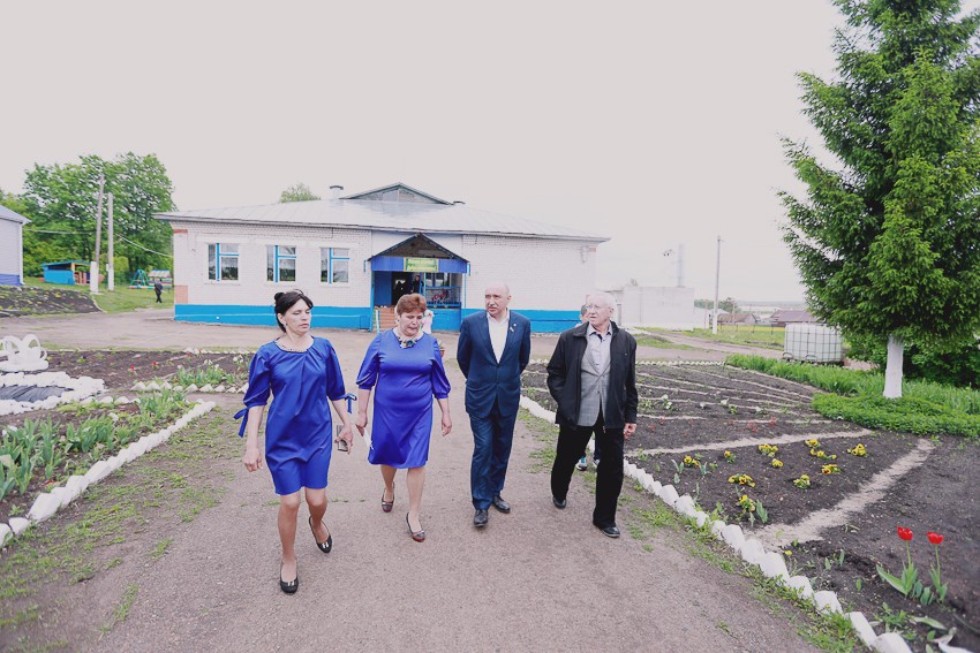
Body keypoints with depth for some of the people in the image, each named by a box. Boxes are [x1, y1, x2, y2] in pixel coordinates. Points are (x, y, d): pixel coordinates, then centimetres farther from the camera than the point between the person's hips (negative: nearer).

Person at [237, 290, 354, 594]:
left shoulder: (323, 348, -3)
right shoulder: (268, 354, -8)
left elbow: (335, 391, 7)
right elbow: (256, 400, -5)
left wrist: (346, 423, 11)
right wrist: (251, 445, -8)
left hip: (318, 434, 2)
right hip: (283, 438, -1)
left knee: (317, 499, 5)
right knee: (290, 502, 3)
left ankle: (317, 523, 43)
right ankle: (288, 560, 29)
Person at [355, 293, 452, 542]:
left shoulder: (430, 344, -3)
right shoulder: (381, 341, -6)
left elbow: (440, 383, 4)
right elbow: (366, 380, -1)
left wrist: (446, 414, 5)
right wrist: (361, 412, -1)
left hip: (419, 414, 0)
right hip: (387, 412, 0)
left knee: (416, 462, 2)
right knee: (387, 456, 17)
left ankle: (413, 515, 18)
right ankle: (389, 489, 49)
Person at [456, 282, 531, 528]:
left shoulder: (522, 323, -5)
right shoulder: (471, 322, -9)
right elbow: (462, 357, 6)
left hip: (508, 397, 2)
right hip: (480, 398, -2)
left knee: (502, 449, 13)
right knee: (483, 450, -2)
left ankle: (494, 492, 32)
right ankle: (481, 504, 11)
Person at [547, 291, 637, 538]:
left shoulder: (626, 341, 1)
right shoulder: (570, 338, -4)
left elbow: (630, 383, 5)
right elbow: (554, 373, 2)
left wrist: (630, 416, 4)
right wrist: (564, 402, -7)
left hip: (612, 416, 1)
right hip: (576, 415, -1)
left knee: (612, 469, 5)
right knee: (566, 459, 17)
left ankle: (604, 518, 25)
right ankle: (559, 494, 47)